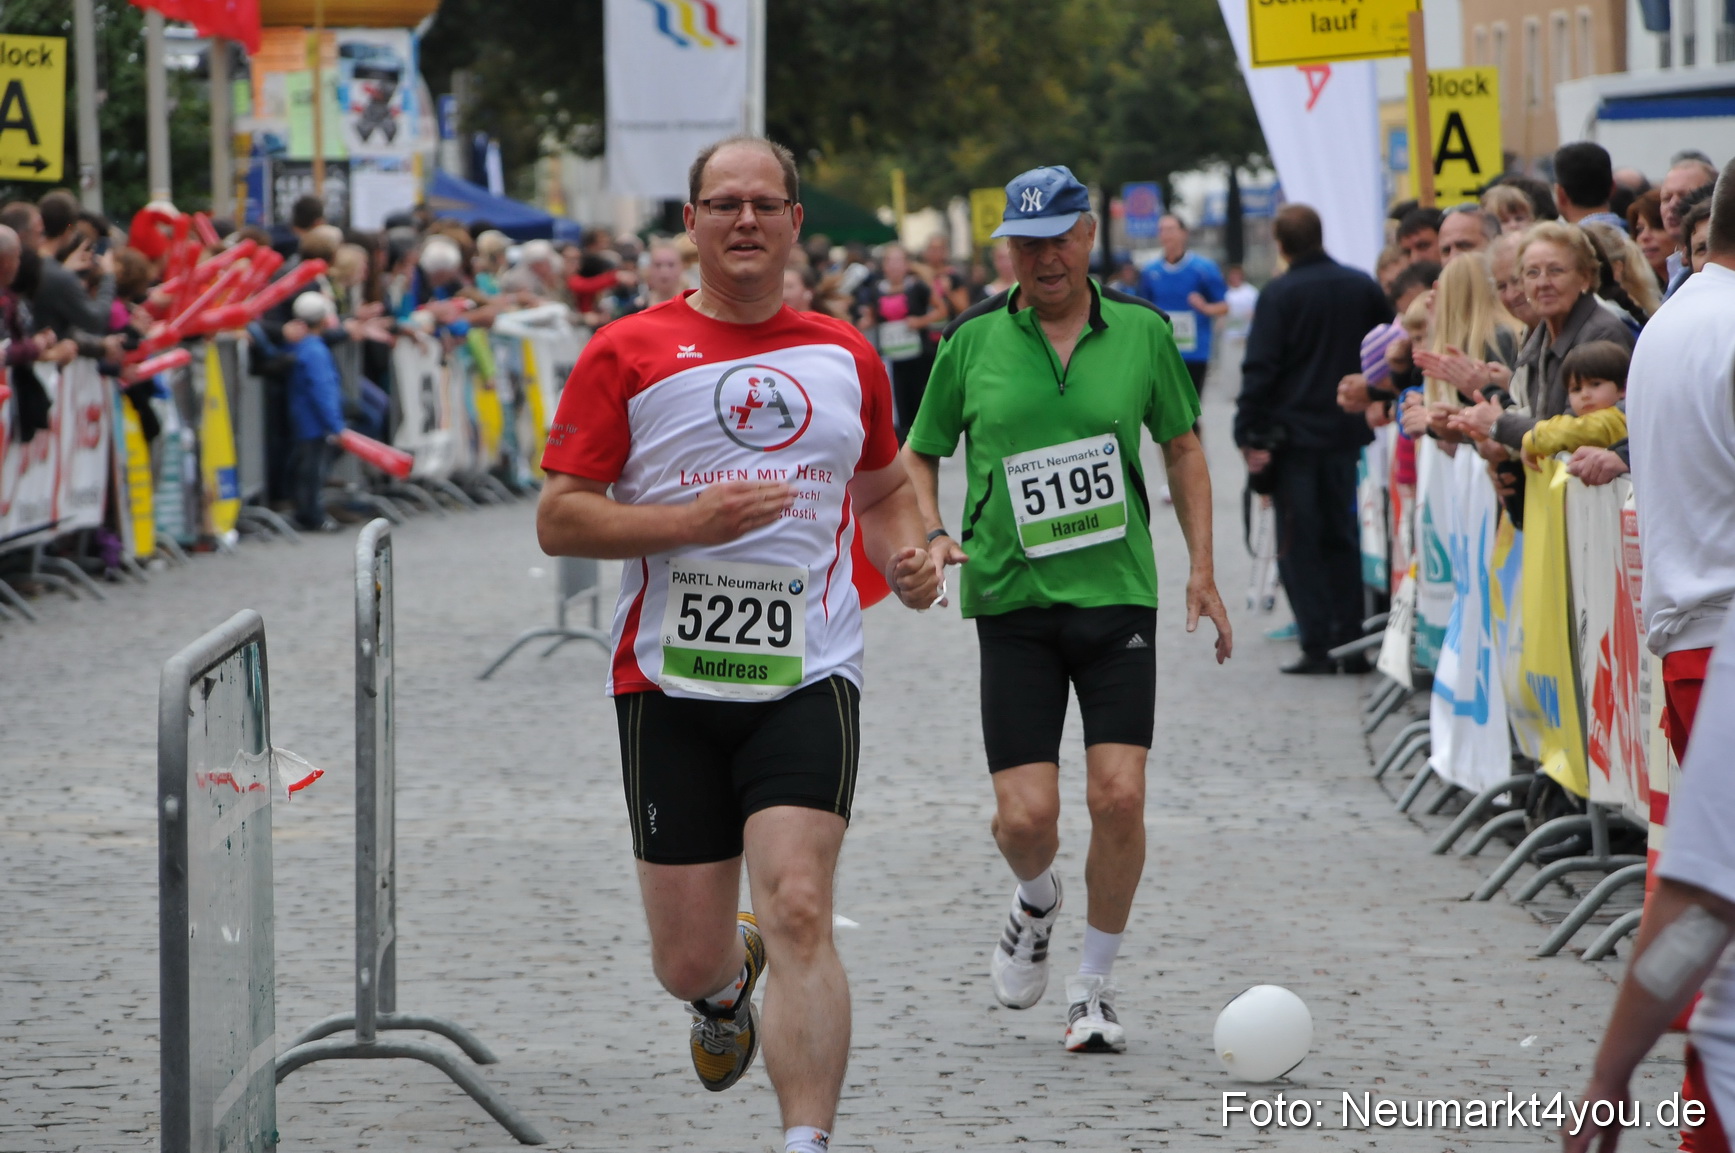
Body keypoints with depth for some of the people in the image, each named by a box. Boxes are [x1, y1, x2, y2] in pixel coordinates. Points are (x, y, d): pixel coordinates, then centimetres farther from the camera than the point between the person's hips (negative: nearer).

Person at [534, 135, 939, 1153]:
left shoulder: (847, 357, 11)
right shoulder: (627, 354, 1)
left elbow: (883, 490, 26)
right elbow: (559, 519, -2)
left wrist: (906, 554, 4)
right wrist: (690, 521, -16)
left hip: (808, 677, 0)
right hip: (671, 685, 0)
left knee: (799, 910, -19)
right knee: (688, 961, 5)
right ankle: (729, 986, 43)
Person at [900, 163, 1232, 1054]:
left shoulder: (1141, 333, 3)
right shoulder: (972, 341, 1)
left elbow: (1182, 446, 15)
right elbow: (919, 453, 12)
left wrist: (1201, 567, 10)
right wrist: (931, 533, -7)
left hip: (1119, 592, 0)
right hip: (1012, 602, 0)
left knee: (1118, 796, -11)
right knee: (1025, 816, -8)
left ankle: (1096, 984, 10)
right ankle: (1035, 902, 29)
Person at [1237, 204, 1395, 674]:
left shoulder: (1279, 295, -10)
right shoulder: (1362, 287, 4)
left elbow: (1260, 369, -14)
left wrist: (1249, 434, -11)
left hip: (1294, 432, -4)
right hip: (1346, 429, 4)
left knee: (1299, 543, 1)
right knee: (1342, 537, 13)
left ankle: (1316, 646, -4)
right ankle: (1350, 643, 9)